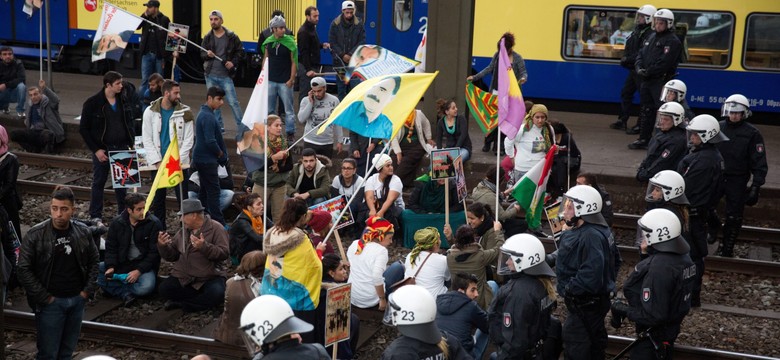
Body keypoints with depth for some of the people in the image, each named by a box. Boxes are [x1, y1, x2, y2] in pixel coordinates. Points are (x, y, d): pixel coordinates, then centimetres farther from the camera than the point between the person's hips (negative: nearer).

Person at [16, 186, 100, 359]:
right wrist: (44, 297, -12)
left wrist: (88, 290, 1)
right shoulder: (36, 235, -11)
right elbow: (24, 270, -11)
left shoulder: (83, 232, 0)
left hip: (77, 300, 4)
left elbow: (94, 261, 11)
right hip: (51, 303, -4)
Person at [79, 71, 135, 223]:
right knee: (98, 182, 6)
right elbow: (83, 129, -7)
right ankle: (96, 217, 15)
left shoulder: (123, 100, 4)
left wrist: (131, 143, 5)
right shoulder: (93, 103, -10)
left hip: (122, 148, 4)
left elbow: (129, 122, 14)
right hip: (102, 149, -4)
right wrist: (96, 149, -11)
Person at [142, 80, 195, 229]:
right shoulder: (150, 112, 0)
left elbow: (189, 140, -3)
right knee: (158, 198, 9)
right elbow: (147, 140, -1)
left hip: (179, 162, -1)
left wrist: (179, 160, -13)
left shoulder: (185, 112, -2)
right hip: (158, 163, 1)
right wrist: (157, 161, -10)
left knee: (183, 197, -2)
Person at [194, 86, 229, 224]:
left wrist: (222, 156, 11)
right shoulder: (208, 117, -19)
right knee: (213, 191, -8)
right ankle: (219, 224, -6)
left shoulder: (205, 113, 15)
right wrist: (221, 154, -8)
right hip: (207, 160, -10)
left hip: (201, 159, 10)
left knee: (204, 191, 16)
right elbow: (210, 141, -25)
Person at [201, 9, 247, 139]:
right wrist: (207, 54, -13)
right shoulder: (207, 37, 7)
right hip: (210, 76, 4)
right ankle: (218, 127, 23)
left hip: (225, 76, -4)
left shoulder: (231, 36, -3)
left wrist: (233, 62, -14)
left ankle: (242, 128, -3)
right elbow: (202, 54, 10)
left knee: (233, 102, -8)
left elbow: (240, 52, 2)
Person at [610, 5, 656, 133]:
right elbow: (628, 48, 17)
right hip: (633, 69, 10)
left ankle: (641, 126, 2)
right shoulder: (637, 31, 13)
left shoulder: (650, 34, -18)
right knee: (625, 93, 15)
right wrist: (625, 58, -1)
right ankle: (622, 121, 23)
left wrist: (628, 59, -18)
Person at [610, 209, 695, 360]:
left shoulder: (659, 267, -32)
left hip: (653, 336, -9)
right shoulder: (683, 257, -1)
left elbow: (653, 316, -30)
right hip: (671, 329, 9)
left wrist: (624, 310, -17)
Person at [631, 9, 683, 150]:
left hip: (661, 82, -9)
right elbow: (640, 54, 14)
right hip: (646, 80, 9)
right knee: (645, 111, 14)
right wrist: (639, 68, -5)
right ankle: (644, 139, 23)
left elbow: (664, 63, -20)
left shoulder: (672, 41, -10)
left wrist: (648, 72, -16)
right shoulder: (650, 37, 16)